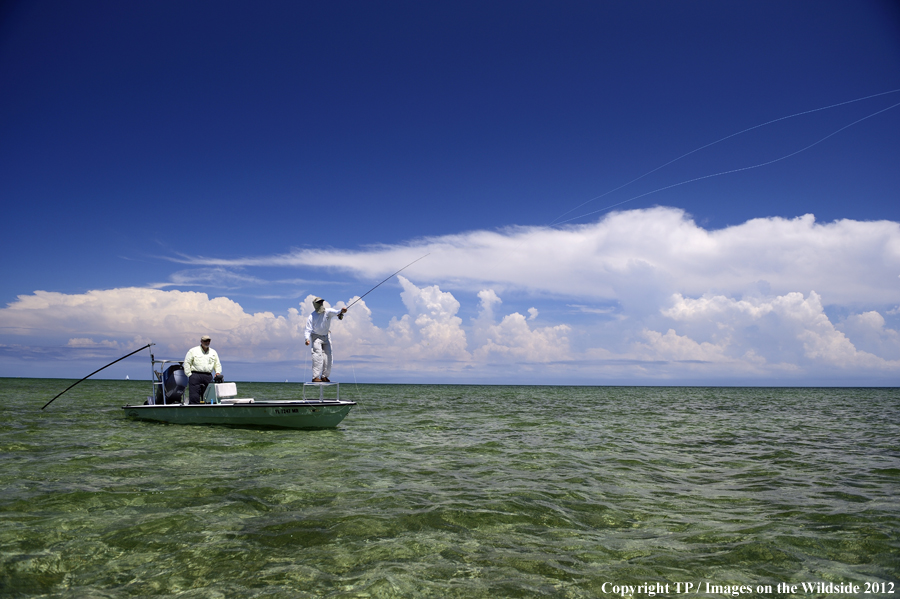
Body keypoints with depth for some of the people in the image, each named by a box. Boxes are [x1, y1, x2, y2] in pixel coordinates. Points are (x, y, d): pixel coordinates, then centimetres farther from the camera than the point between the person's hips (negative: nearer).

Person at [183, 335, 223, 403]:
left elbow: (217, 364, 23)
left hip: (208, 376, 4)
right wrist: (189, 375, -3)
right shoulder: (193, 351, 7)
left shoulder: (213, 352, 19)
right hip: (195, 375, -4)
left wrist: (218, 373, 5)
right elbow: (187, 363, 5)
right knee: (194, 398, -11)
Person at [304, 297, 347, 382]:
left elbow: (335, 311, -35)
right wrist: (307, 339, -35)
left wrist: (341, 311, -59)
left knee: (328, 356, 3)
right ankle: (315, 377, -17)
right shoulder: (312, 317, -15)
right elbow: (308, 329, -16)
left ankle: (324, 376, 15)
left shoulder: (328, 312, -13)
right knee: (318, 356, -16)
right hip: (316, 337, -3)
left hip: (326, 337, 3)